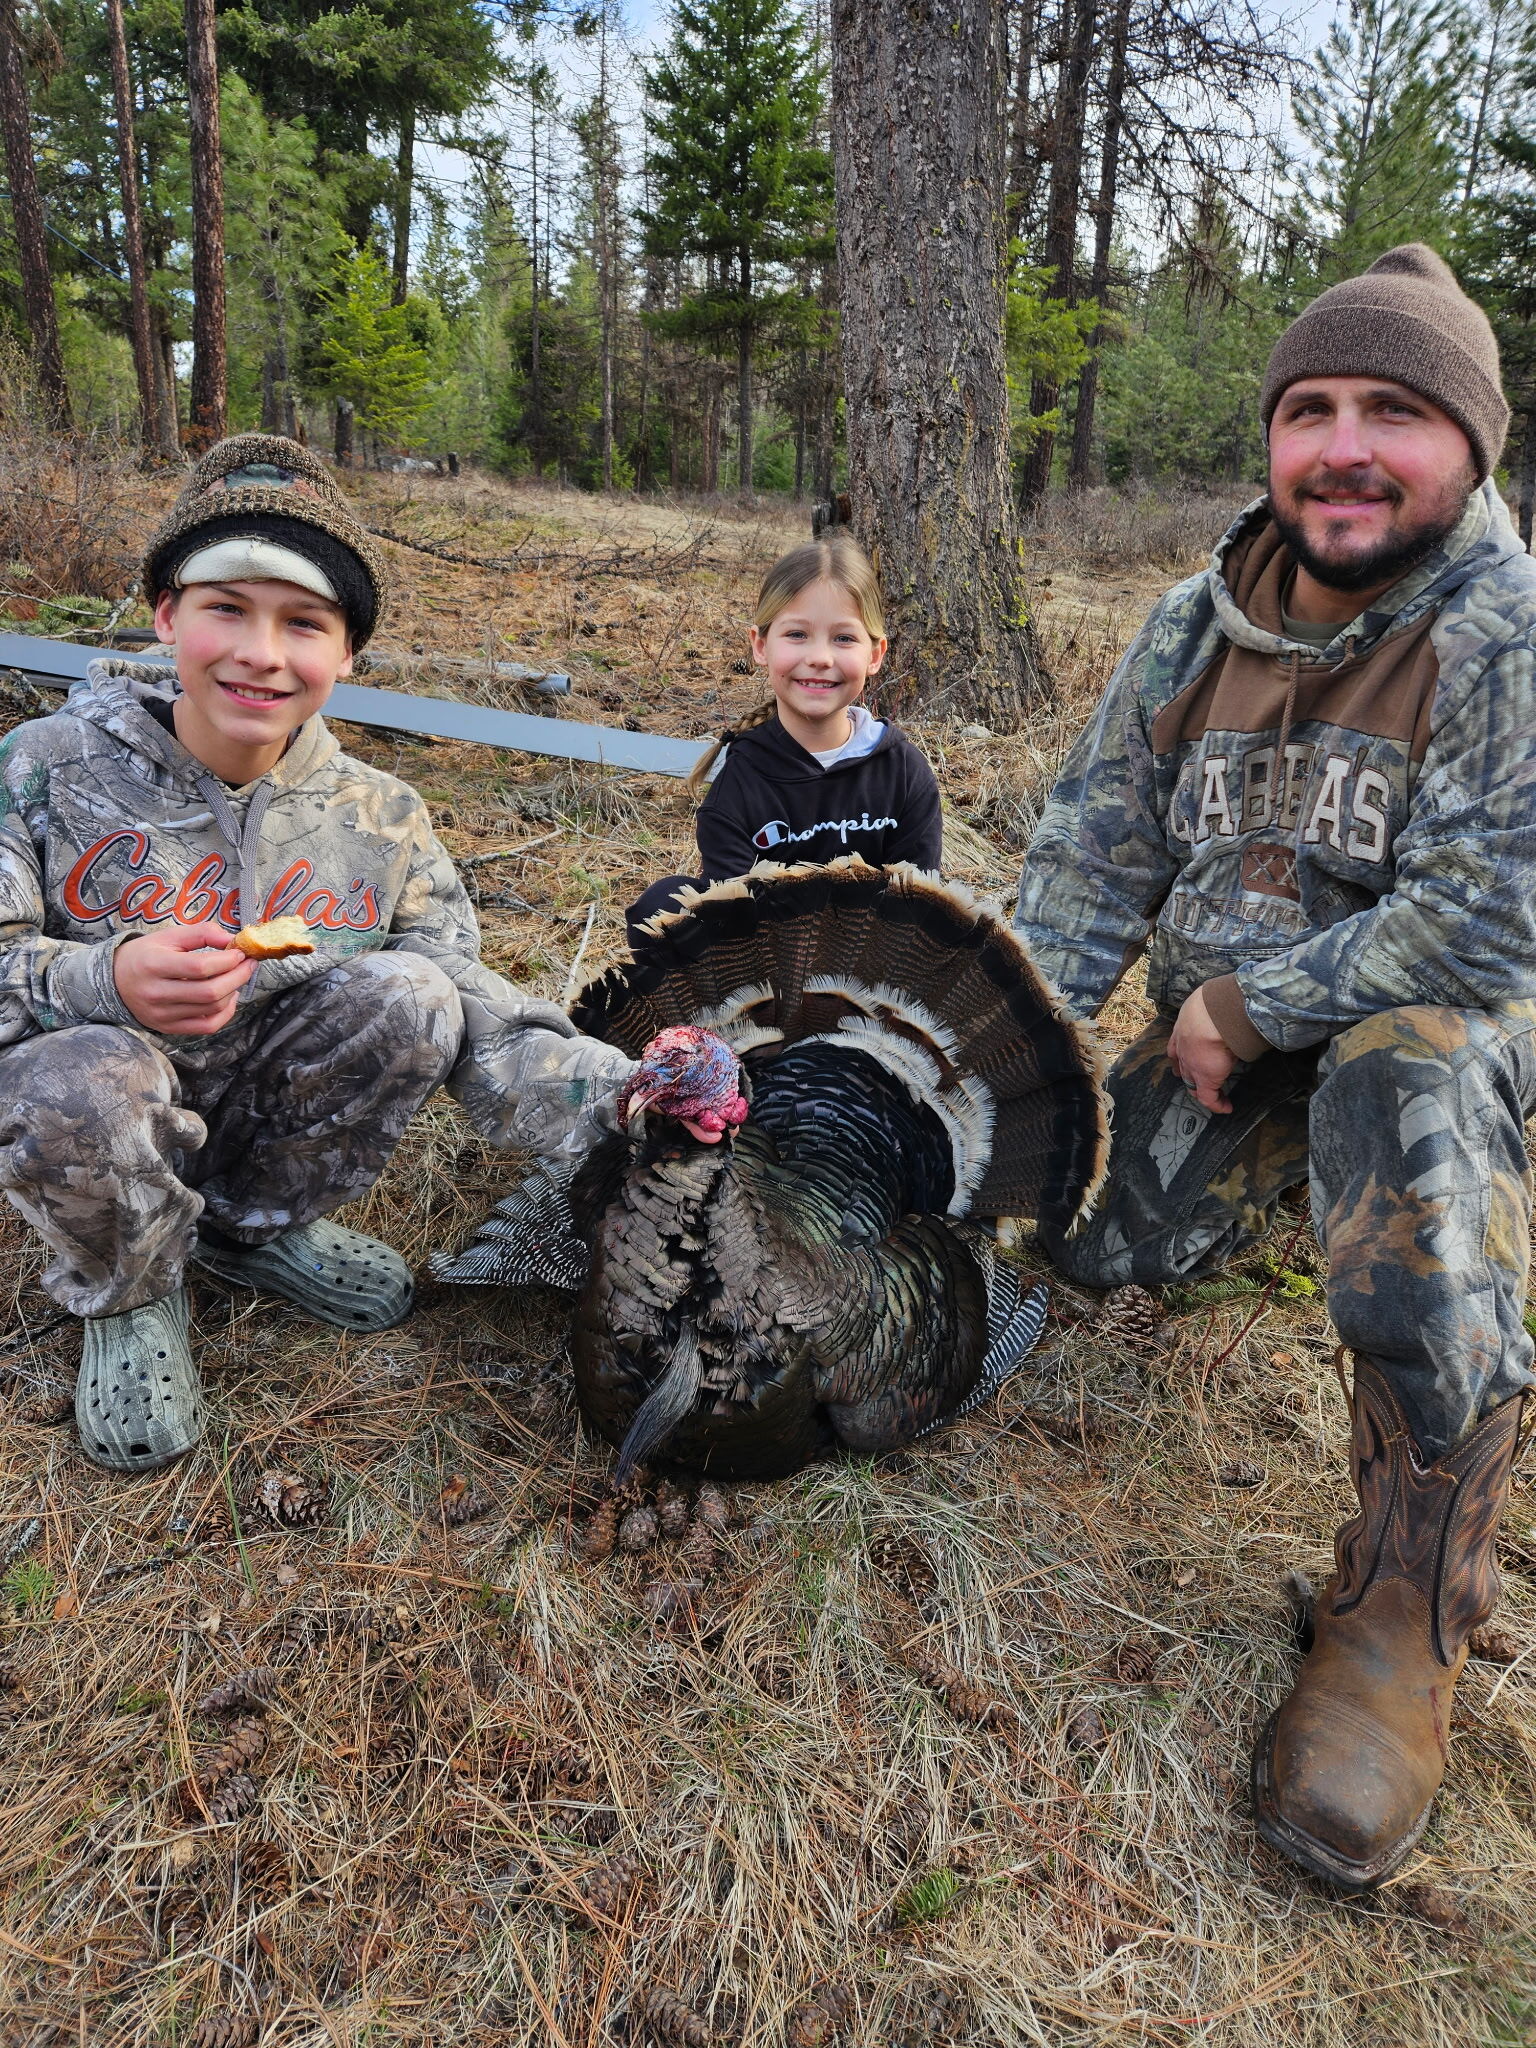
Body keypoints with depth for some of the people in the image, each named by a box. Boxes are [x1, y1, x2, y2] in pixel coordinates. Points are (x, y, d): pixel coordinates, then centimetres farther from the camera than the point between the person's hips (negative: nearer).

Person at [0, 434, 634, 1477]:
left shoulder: (381, 823, -6)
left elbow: (478, 1017, -12)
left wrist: (614, 1091, -30)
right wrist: (102, 983, -37)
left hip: (264, 1117, 3)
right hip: (92, 1139, -2)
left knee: (410, 992, -22)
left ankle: (254, 1224, 5)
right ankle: (128, 1294, -1)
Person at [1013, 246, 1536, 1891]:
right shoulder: (1194, 628, -2)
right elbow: (1090, 854, 1)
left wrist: (1251, 1010, -19)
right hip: (1223, 1028, 6)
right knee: (1096, 1247, -2)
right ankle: (1269, 1172, 35)